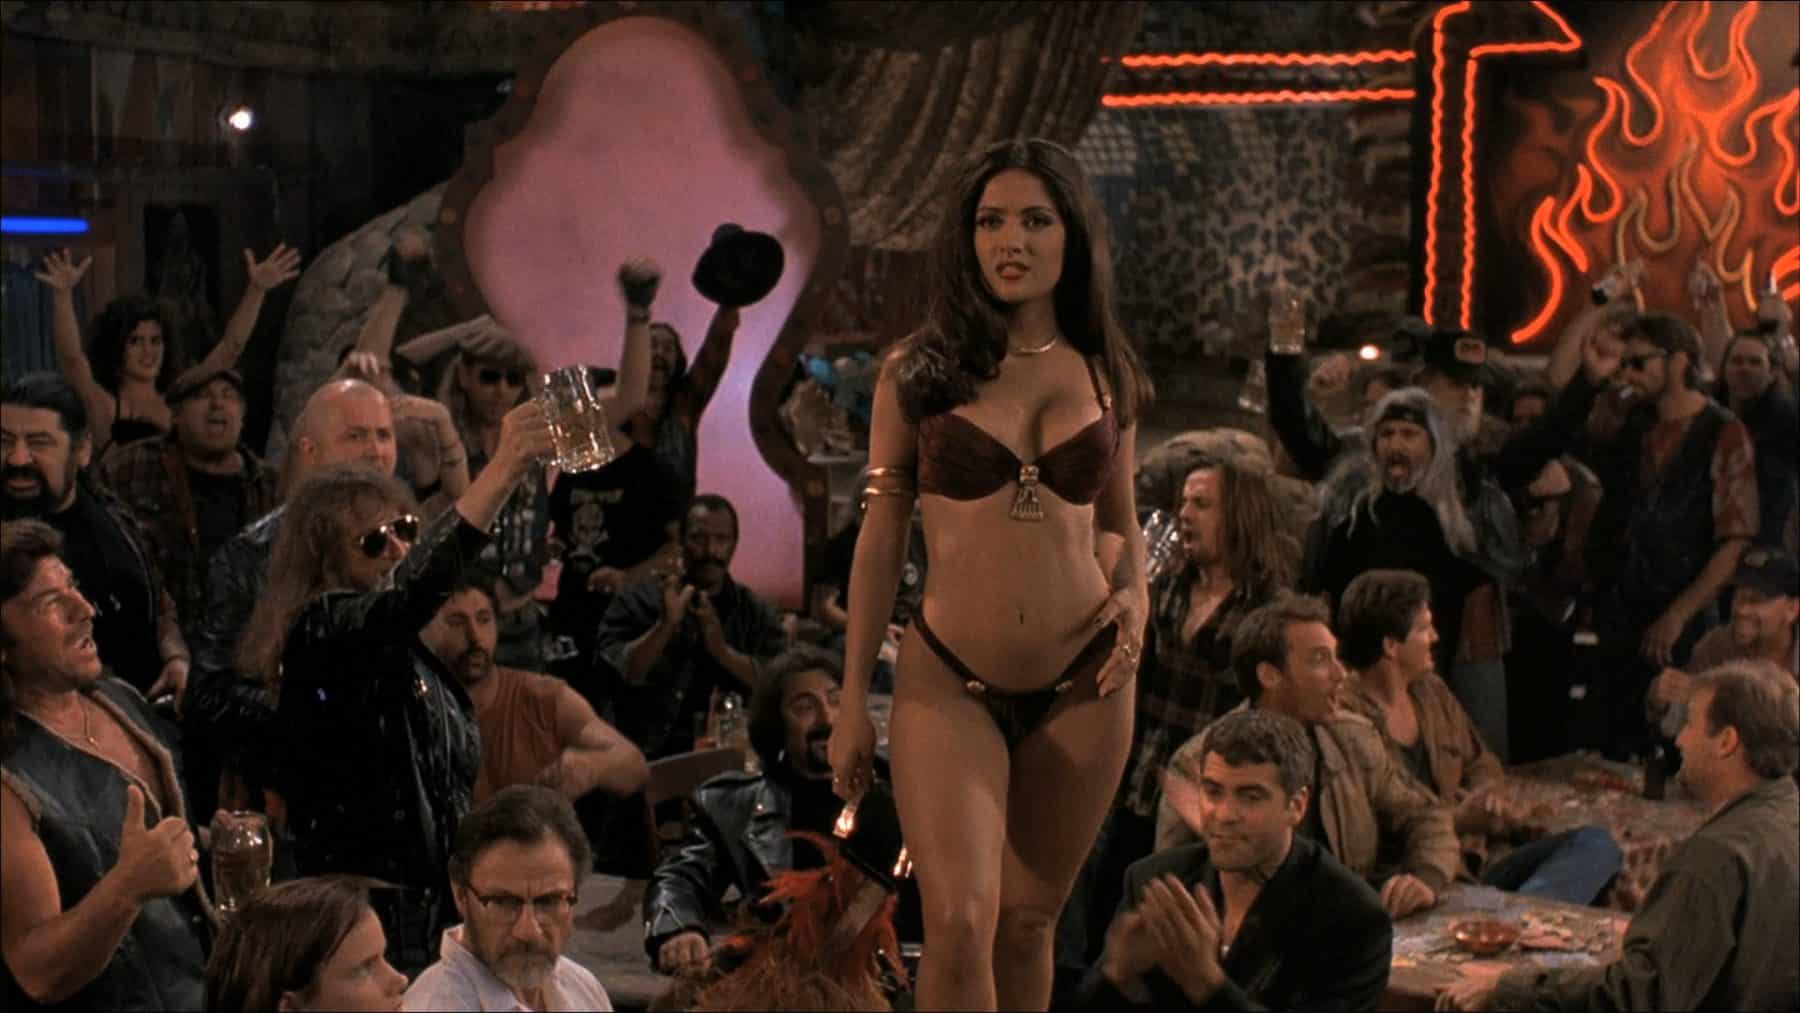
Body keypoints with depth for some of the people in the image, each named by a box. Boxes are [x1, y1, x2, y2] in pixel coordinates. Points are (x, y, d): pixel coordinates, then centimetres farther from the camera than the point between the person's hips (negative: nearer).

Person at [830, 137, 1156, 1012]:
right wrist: (853, 701, 1)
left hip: (1082, 684, 2)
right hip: (949, 682, -2)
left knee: (1029, 922, 11)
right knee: (959, 921, -16)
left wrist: (1135, 593, -4)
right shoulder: (916, 371, 0)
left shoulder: (1107, 372, 7)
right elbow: (881, 535, 2)